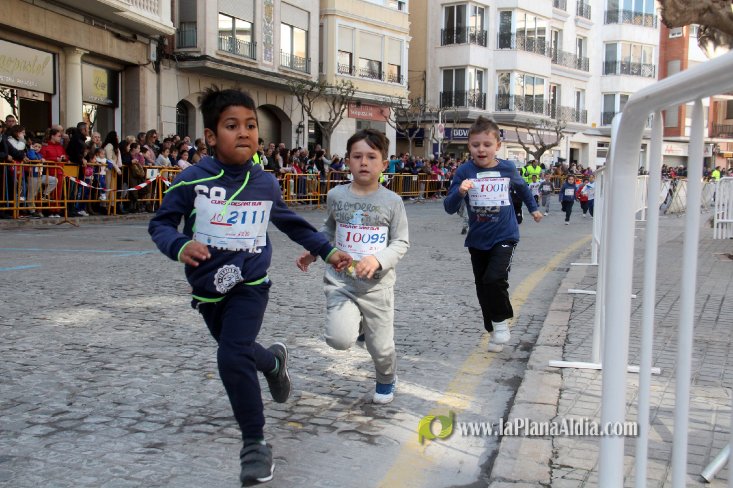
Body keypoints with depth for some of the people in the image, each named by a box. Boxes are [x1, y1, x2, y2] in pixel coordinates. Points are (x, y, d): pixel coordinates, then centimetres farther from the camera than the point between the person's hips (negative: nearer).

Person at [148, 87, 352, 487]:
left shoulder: (265, 184, -4)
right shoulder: (192, 180, -13)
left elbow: (292, 224, 13)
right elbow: (160, 224, -9)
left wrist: (327, 250, 11)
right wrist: (180, 246, -29)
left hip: (249, 286, -2)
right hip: (207, 289, 2)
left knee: (233, 358, -19)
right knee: (238, 352, 21)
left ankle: (255, 443, -3)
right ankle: (274, 362, 57)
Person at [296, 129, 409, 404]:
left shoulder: (392, 201, -6)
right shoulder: (336, 195, 0)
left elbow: (401, 242, -4)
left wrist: (378, 260, -21)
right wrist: (312, 252, 7)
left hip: (377, 285, -1)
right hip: (340, 281, 1)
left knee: (381, 347, 7)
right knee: (340, 340, -18)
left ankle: (386, 380, 43)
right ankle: (358, 323, 20)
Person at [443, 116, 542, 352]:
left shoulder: (508, 168, -5)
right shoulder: (464, 171, -10)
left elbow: (522, 186, 18)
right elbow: (449, 208, -13)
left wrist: (533, 208, 31)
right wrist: (460, 192, -32)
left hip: (504, 236, -1)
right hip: (477, 240, 2)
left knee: (494, 279, -20)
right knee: (483, 287, 11)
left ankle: (501, 322, 4)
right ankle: (495, 330, 29)